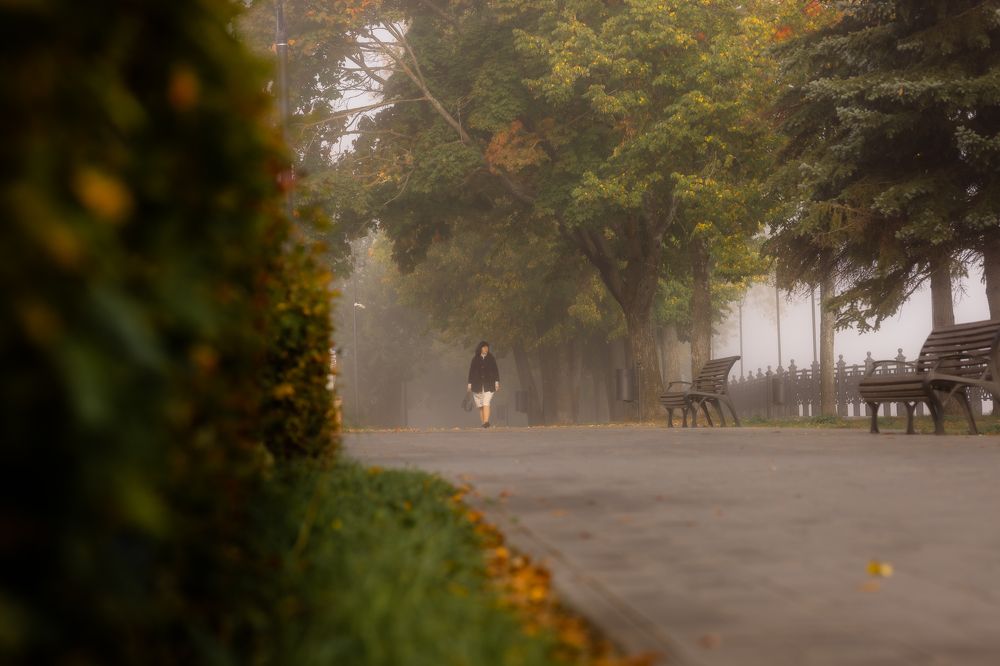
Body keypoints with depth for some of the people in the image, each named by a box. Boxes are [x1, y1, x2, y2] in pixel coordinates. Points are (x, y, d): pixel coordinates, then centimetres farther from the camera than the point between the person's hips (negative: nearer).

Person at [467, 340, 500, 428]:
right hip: (477, 386, 2)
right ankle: (484, 422, 4)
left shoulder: (491, 358, 9)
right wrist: (469, 384, 6)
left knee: (486, 403, -17)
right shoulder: (475, 359, 10)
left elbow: (496, 371, 8)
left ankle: (486, 421, -27)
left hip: (489, 385, -2)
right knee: (480, 406, 1)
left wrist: (497, 382, 1)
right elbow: (471, 372, 11)